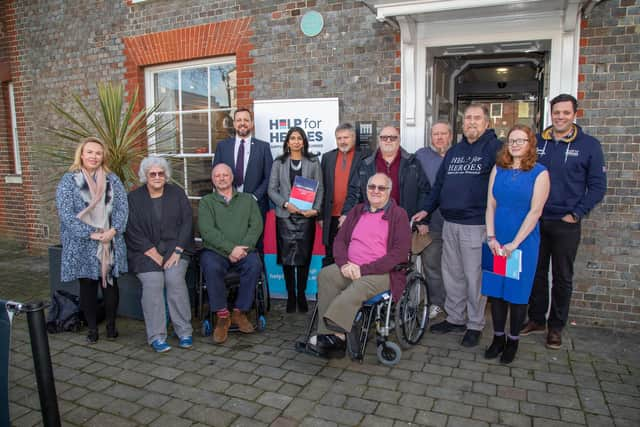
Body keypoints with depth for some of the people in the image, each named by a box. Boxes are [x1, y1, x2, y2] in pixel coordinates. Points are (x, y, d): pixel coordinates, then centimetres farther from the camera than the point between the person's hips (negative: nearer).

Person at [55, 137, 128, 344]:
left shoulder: (112, 179, 8)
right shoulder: (68, 181, -1)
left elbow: (122, 206, 1)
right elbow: (65, 213, -9)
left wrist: (113, 230, -15)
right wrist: (91, 233, -17)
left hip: (111, 244, 2)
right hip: (82, 245, -2)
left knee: (110, 283, 7)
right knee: (88, 286, 7)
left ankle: (111, 325, 22)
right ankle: (92, 328, 20)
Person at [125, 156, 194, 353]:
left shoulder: (177, 193, 9)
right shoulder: (134, 197, 6)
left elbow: (187, 222, 2)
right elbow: (133, 230, -2)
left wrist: (177, 250, -10)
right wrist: (153, 253, -13)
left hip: (175, 246, 0)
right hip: (145, 250, 0)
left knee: (175, 278, -25)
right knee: (153, 283, -24)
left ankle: (184, 332, -15)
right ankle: (156, 337, -16)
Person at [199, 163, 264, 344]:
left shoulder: (247, 199, 18)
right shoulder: (206, 202, 12)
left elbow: (256, 225, 4)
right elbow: (207, 230, -4)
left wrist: (243, 248, -13)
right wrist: (230, 248, -17)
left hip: (243, 250, 1)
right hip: (215, 250, -1)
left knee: (255, 265, -30)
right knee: (211, 268, -33)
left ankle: (239, 312, -14)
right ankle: (222, 316, -16)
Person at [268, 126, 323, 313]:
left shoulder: (313, 162, 7)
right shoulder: (279, 163, 8)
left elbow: (319, 189, 4)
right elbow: (272, 189, 4)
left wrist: (315, 209, -11)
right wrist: (286, 204, -11)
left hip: (306, 215, 0)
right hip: (285, 216, 0)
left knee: (304, 255, 2)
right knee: (286, 256, 1)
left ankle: (301, 294, 14)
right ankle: (290, 295, 11)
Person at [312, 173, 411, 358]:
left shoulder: (398, 214, 3)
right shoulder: (357, 211, 19)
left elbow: (400, 252, -9)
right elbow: (339, 240, 15)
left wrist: (364, 269, -15)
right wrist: (344, 263, -8)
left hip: (382, 272, -4)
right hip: (350, 269, 5)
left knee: (361, 286, -36)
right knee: (325, 275, -24)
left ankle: (334, 335, -33)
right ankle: (334, 338, -28)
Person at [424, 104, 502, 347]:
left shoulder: (495, 148, -4)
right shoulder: (454, 151, 16)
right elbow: (439, 183, 18)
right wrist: (427, 210, 12)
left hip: (476, 225, -6)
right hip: (450, 223, 6)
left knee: (474, 277, 3)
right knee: (452, 274, 14)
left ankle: (475, 325, 19)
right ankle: (455, 318, 30)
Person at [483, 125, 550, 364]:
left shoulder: (539, 173, -4)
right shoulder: (498, 169, 7)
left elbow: (535, 212, -10)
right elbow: (490, 205, 4)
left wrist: (514, 244, -14)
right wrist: (491, 238, -6)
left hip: (523, 241, -3)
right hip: (496, 241, 3)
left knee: (517, 292, 6)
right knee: (495, 289, 8)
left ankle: (513, 341, 22)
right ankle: (498, 338, 23)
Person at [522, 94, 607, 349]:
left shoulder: (589, 145, -2)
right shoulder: (536, 142, 4)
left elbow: (597, 186, -1)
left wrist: (577, 214, -8)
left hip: (566, 223, -2)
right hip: (535, 220, 2)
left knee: (563, 278, 8)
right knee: (535, 273, 11)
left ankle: (556, 327, 22)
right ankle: (536, 319, 27)